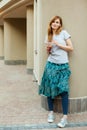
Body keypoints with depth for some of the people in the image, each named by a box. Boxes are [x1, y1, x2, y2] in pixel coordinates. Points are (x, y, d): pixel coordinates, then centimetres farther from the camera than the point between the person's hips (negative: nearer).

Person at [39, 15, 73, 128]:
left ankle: (65, 117, -5)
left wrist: (58, 44, -11)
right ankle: (51, 112, 19)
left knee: (63, 90, -9)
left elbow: (71, 48, -5)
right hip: (51, 64, 4)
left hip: (63, 65, -3)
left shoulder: (64, 33, -1)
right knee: (50, 88, 2)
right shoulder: (48, 36, 11)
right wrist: (48, 49, -4)